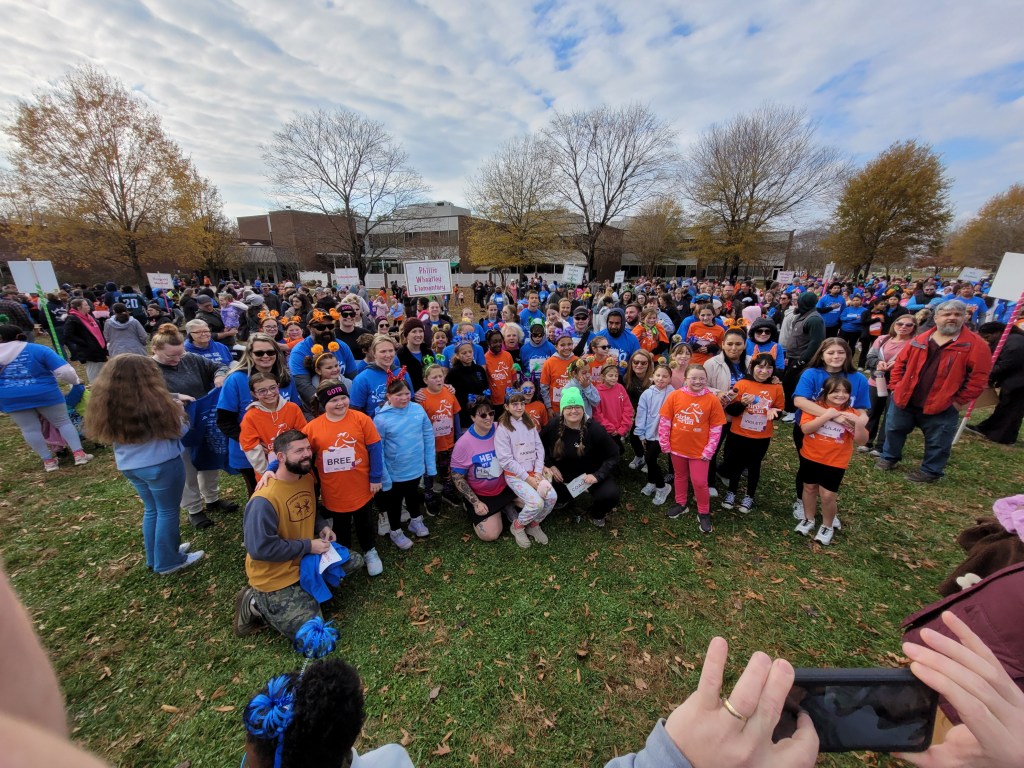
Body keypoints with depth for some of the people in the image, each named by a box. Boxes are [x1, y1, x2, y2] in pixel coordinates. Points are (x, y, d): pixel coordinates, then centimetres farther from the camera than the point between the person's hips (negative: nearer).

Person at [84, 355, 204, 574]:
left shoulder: (105, 403, -4)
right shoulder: (154, 403, -25)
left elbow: (108, 434, 13)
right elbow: (180, 430, -13)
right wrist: (176, 409, 3)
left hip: (129, 466, 7)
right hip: (161, 465, -7)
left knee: (151, 510, 23)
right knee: (167, 512, 10)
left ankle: (155, 557, 38)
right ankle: (168, 562, 24)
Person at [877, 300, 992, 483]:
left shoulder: (975, 344, -7)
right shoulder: (920, 340, 2)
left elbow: (978, 377, -8)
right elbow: (900, 364, 9)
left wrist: (960, 400, -11)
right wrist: (896, 386, 1)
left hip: (942, 406, -3)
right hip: (905, 400, 3)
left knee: (937, 442, 10)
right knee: (894, 430, 15)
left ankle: (930, 471, 27)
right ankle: (889, 458, 34)